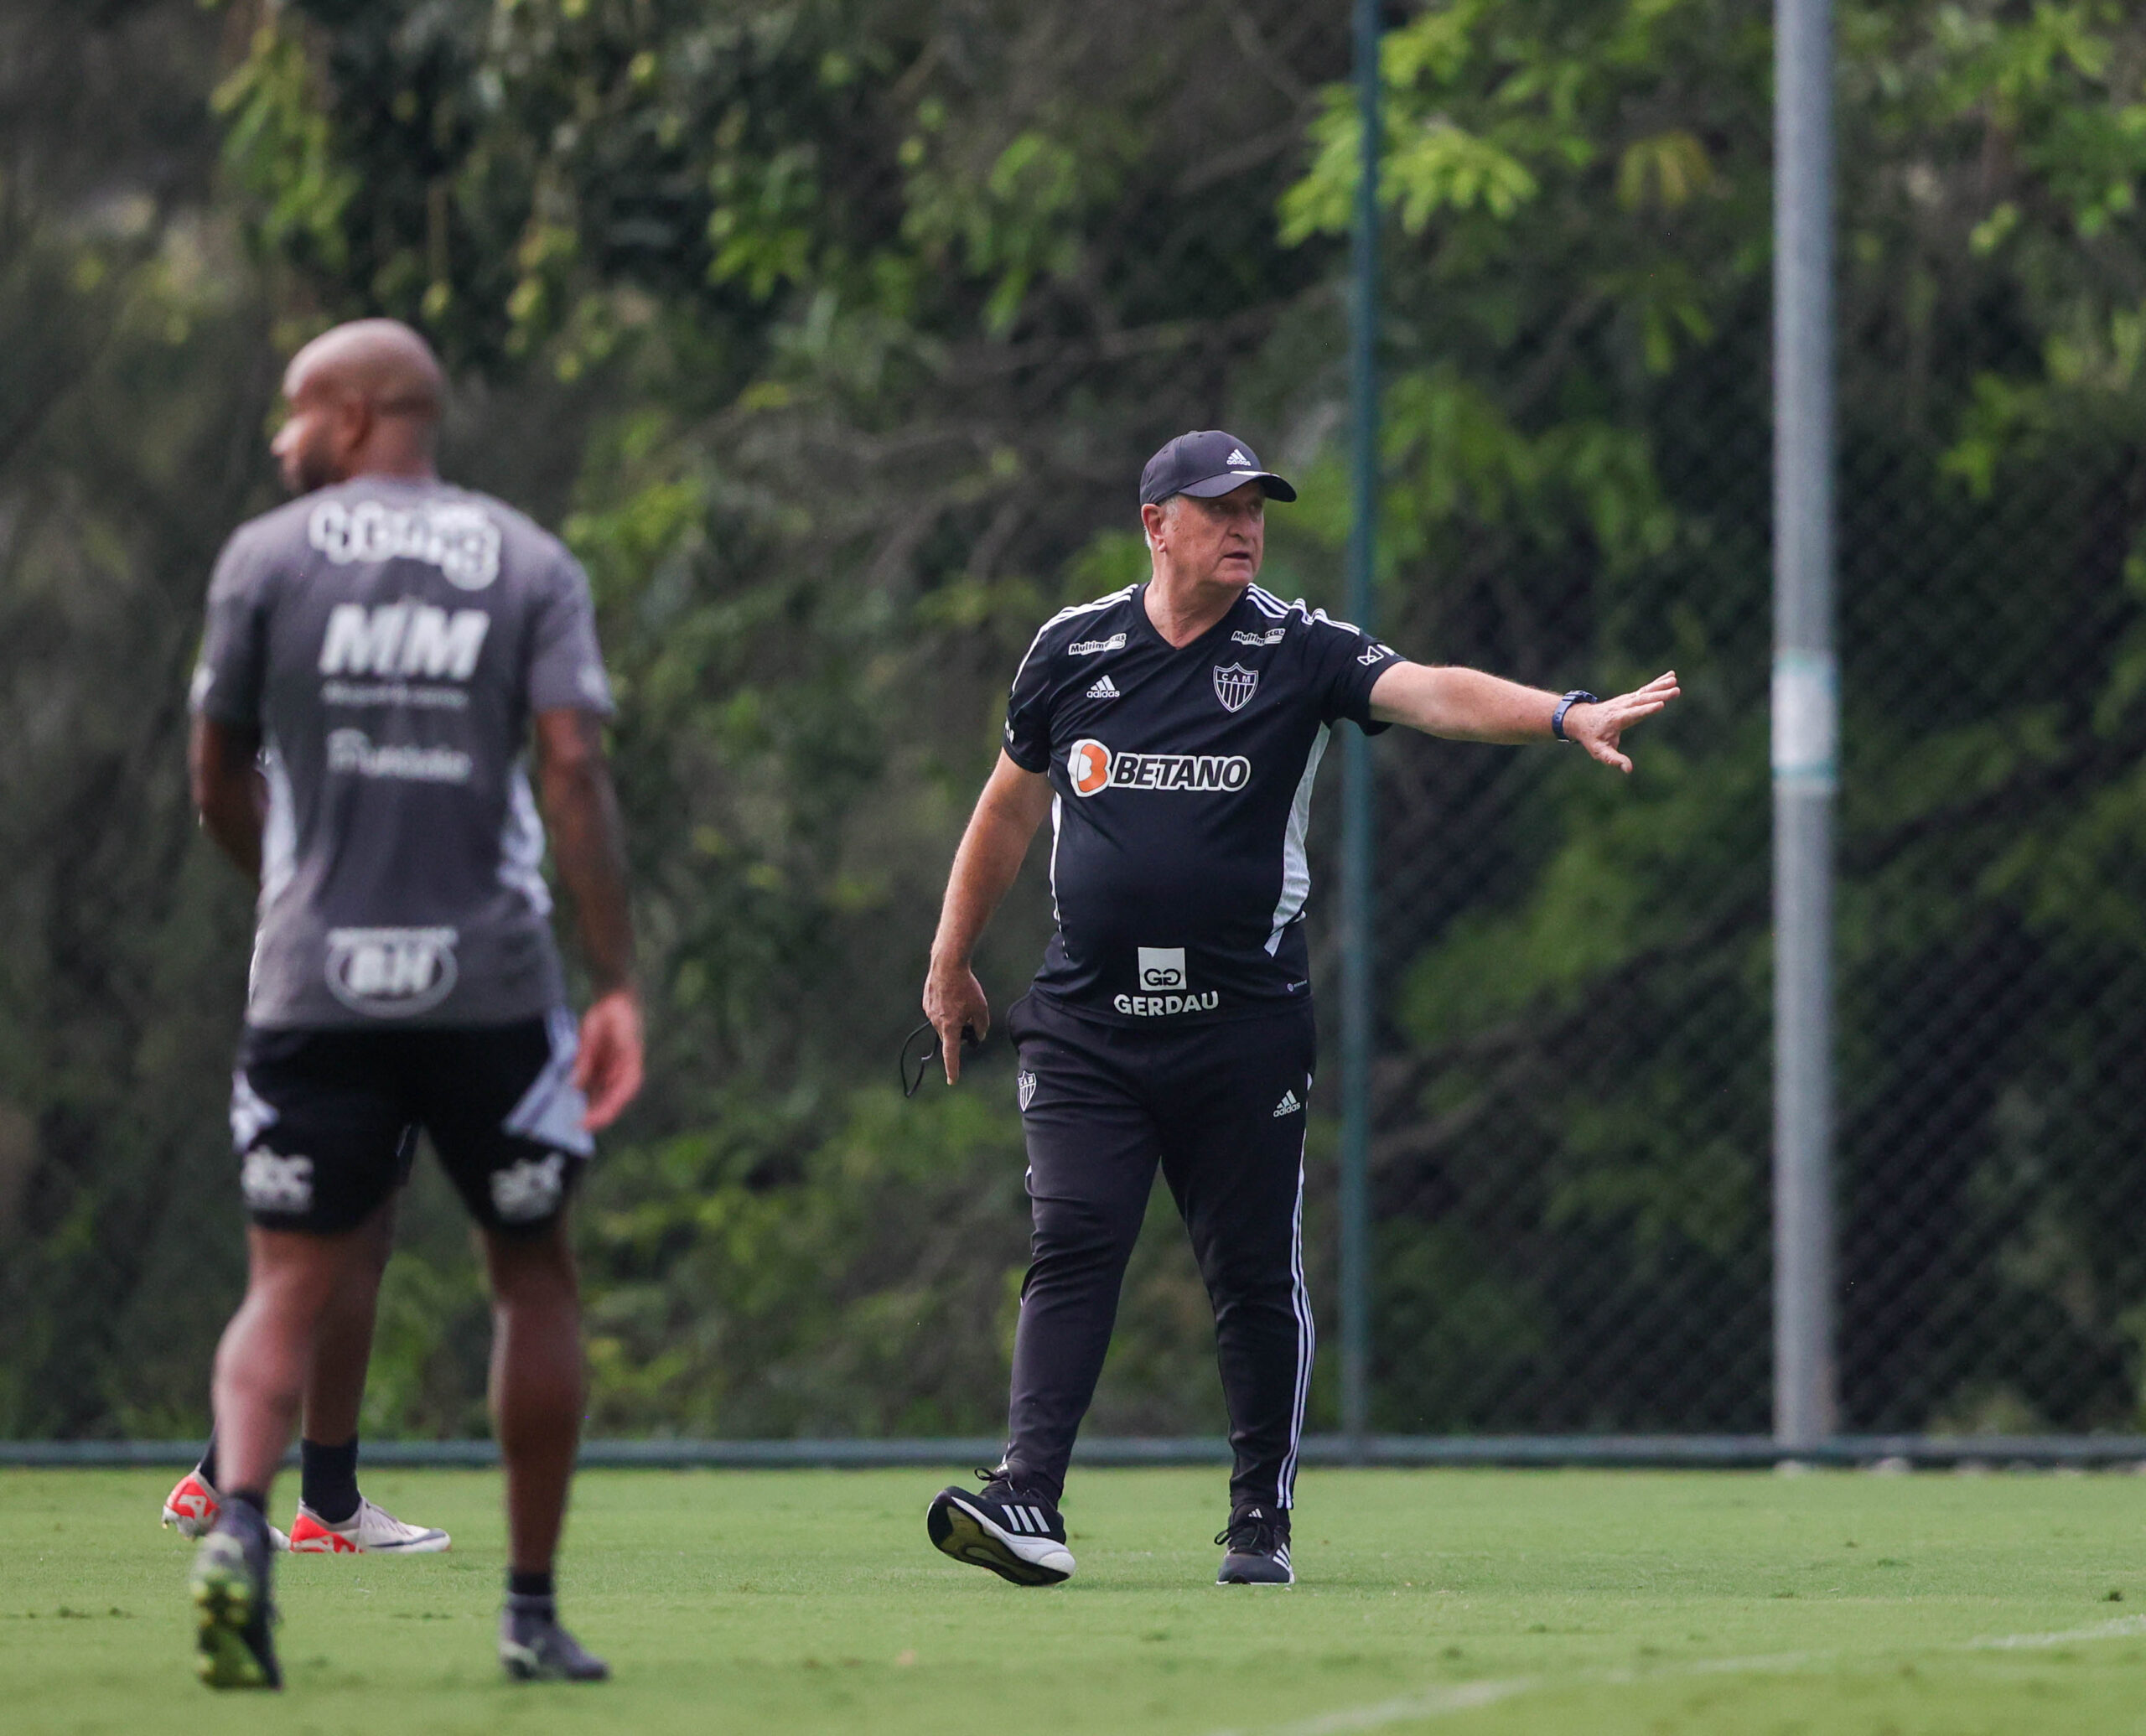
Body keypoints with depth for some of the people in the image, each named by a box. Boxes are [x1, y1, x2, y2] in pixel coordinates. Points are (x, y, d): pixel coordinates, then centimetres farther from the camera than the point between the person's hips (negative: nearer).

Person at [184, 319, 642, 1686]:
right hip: (489, 986, 0)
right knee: (534, 1278, 15)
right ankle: (535, 1608, 16)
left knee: (292, 1291, 3)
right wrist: (619, 980, -8)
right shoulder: (531, 566, 5)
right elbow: (574, 768, -7)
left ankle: (239, 1523, -24)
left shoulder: (267, 558, 4)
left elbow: (220, 780, 9)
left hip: (314, 986, 0)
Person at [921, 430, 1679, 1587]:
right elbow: (1012, 804, 18)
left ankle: (1261, 1521, 14)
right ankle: (1026, 1501, -16)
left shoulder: (1296, 653, -1)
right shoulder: (1074, 648, 6)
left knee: (1255, 1273, 3)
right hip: (1086, 1024, 1)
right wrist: (951, 962, 22)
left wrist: (1564, 716, -33)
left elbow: (1432, 695, -16)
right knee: (1072, 1245, -10)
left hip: (1243, 1023, -1)